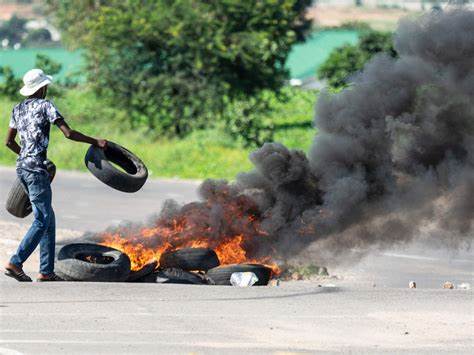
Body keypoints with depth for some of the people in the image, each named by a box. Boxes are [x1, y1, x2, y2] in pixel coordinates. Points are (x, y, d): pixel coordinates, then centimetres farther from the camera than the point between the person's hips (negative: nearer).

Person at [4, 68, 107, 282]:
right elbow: (69, 133, -13)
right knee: (42, 220, -6)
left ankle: (46, 271, 8)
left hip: (21, 167, 8)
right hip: (36, 169, -8)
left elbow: (9, 142, 20)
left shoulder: (18, 109, 14)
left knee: (48, 218, 11)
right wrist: (95, 142, -2)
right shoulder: (45, 106, -8)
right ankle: (15, 263, -14)